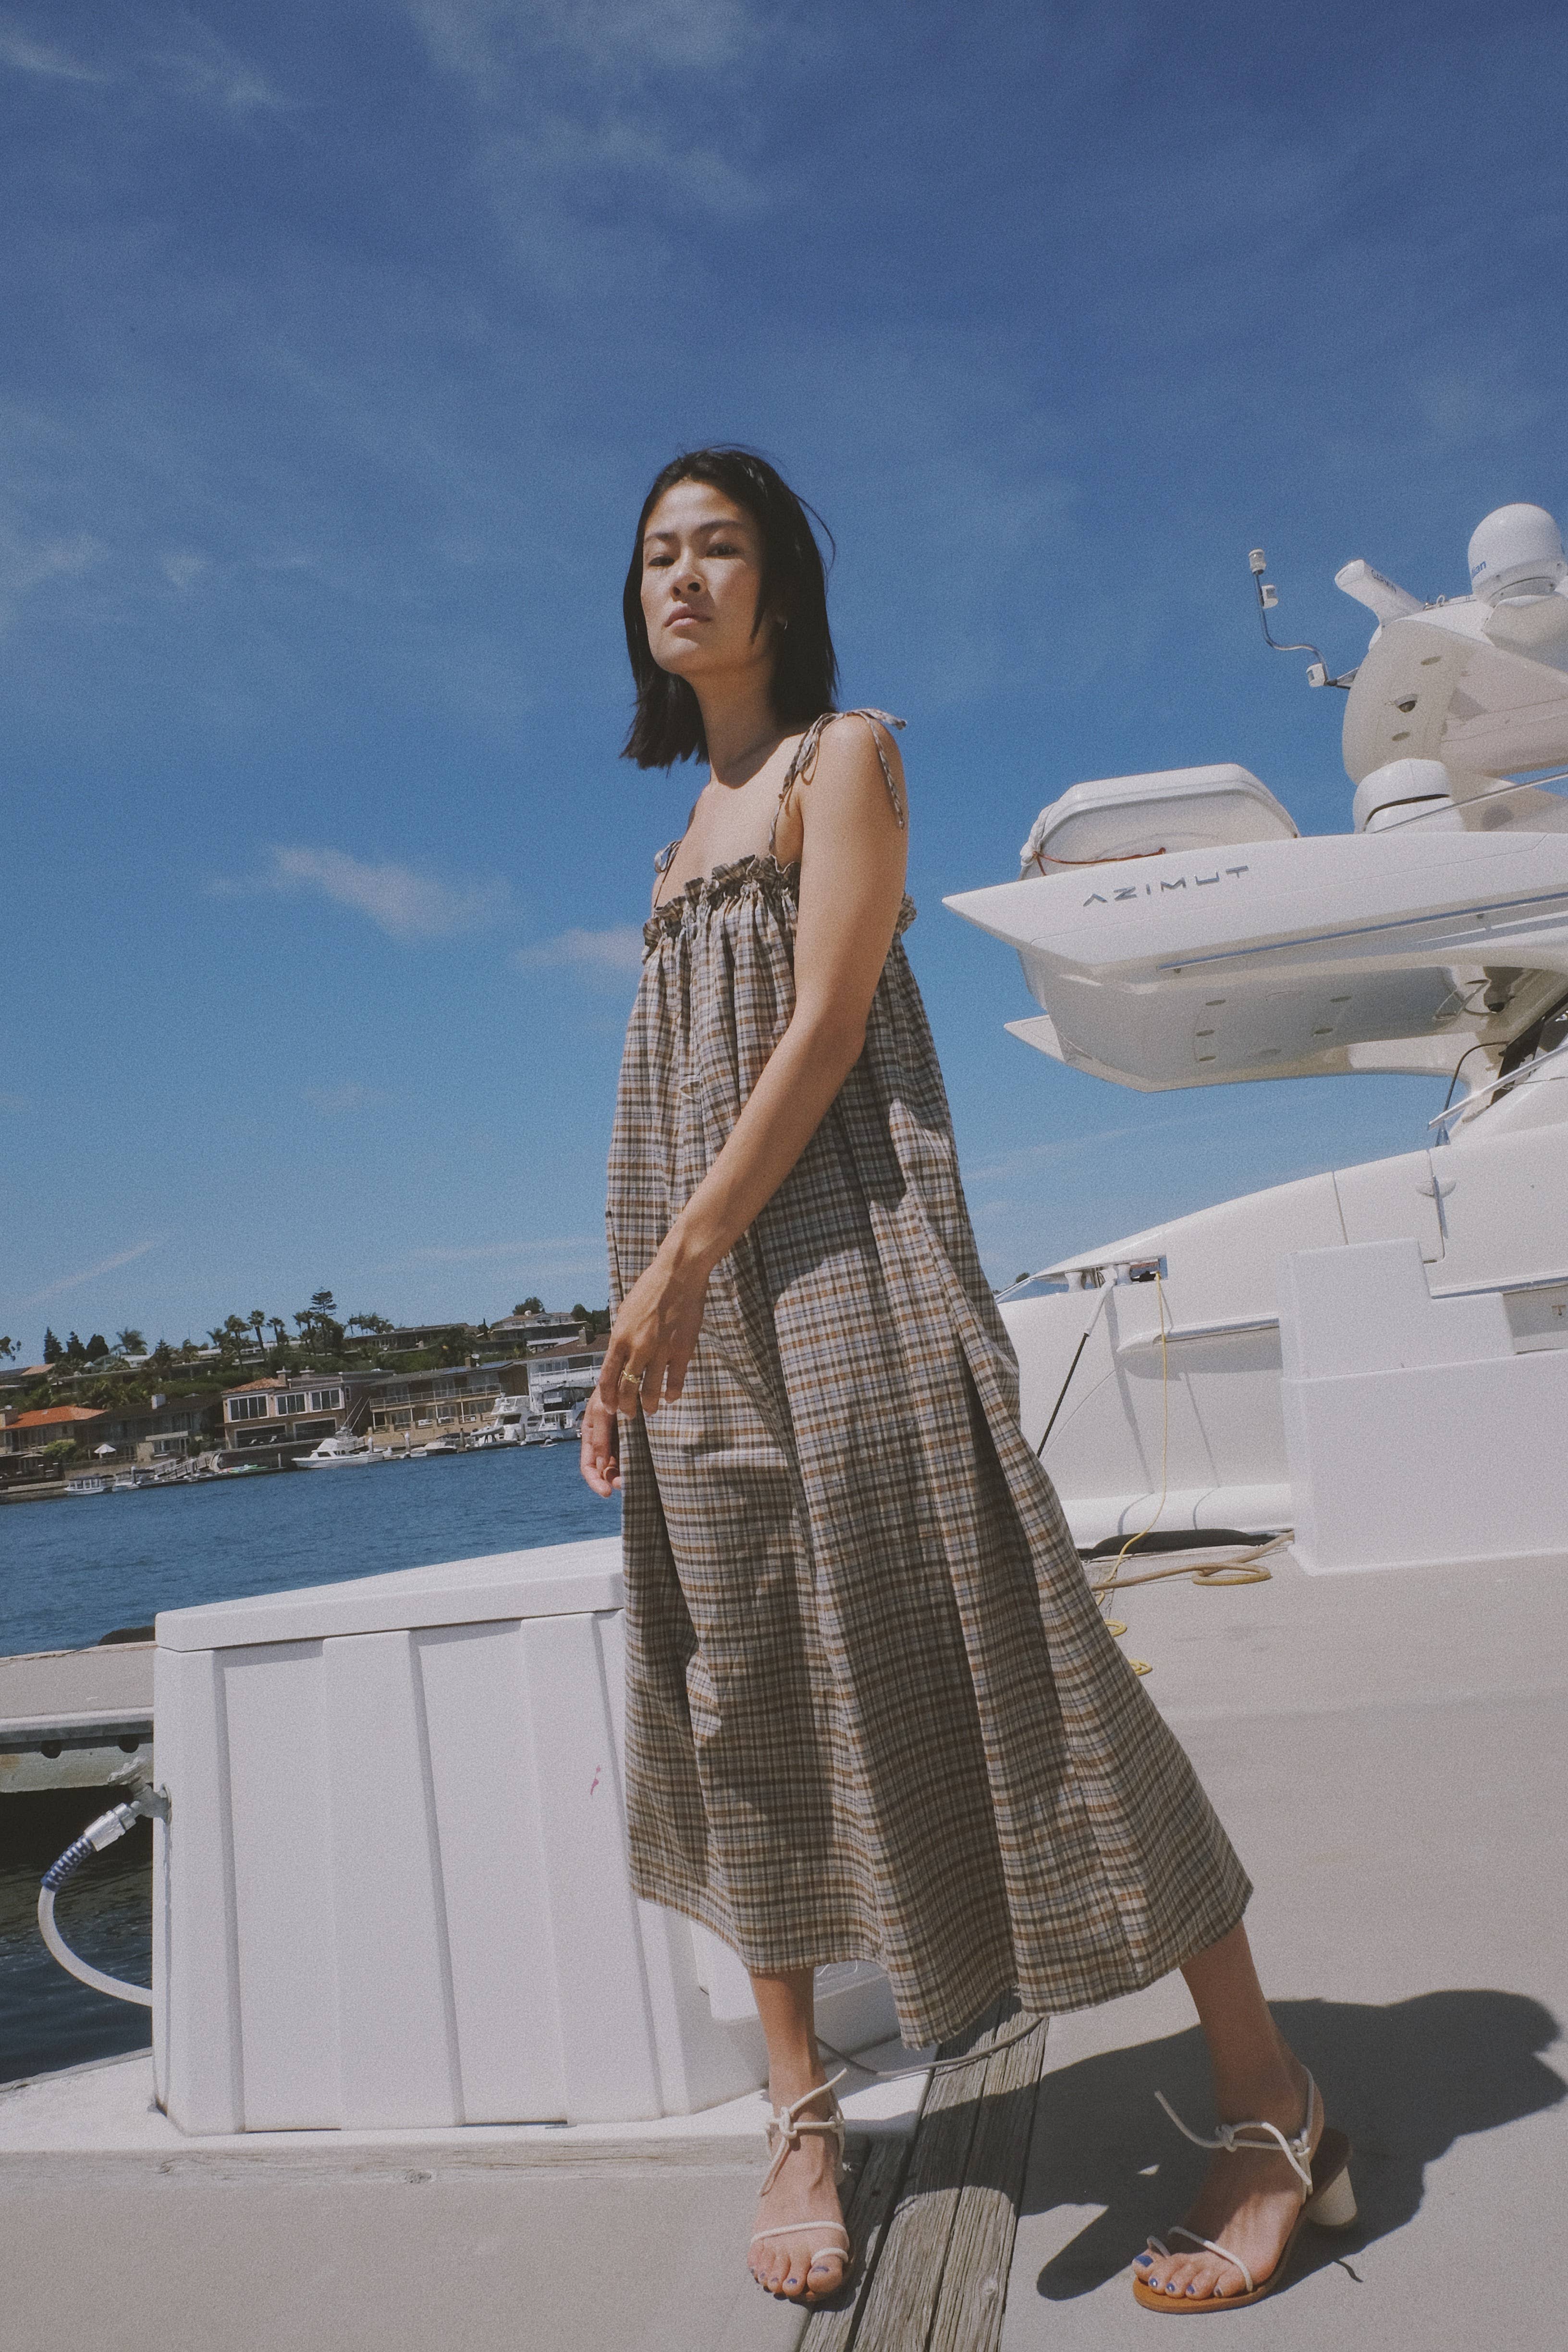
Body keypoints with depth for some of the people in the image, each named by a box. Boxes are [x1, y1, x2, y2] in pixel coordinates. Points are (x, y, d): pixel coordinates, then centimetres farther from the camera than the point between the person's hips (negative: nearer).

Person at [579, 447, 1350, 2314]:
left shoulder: (844, 753, 4)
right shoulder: (690, 824, 24)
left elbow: (830, 1023, -10)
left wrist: (686, 1256, -18)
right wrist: (640, 1320, 12)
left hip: (830, 1241, -7)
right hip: (687, 1281, 8)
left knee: (949, 1636, -10)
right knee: (739, 1677, 5)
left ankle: (1274, 2110, 3)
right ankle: (801, 2111, 16)